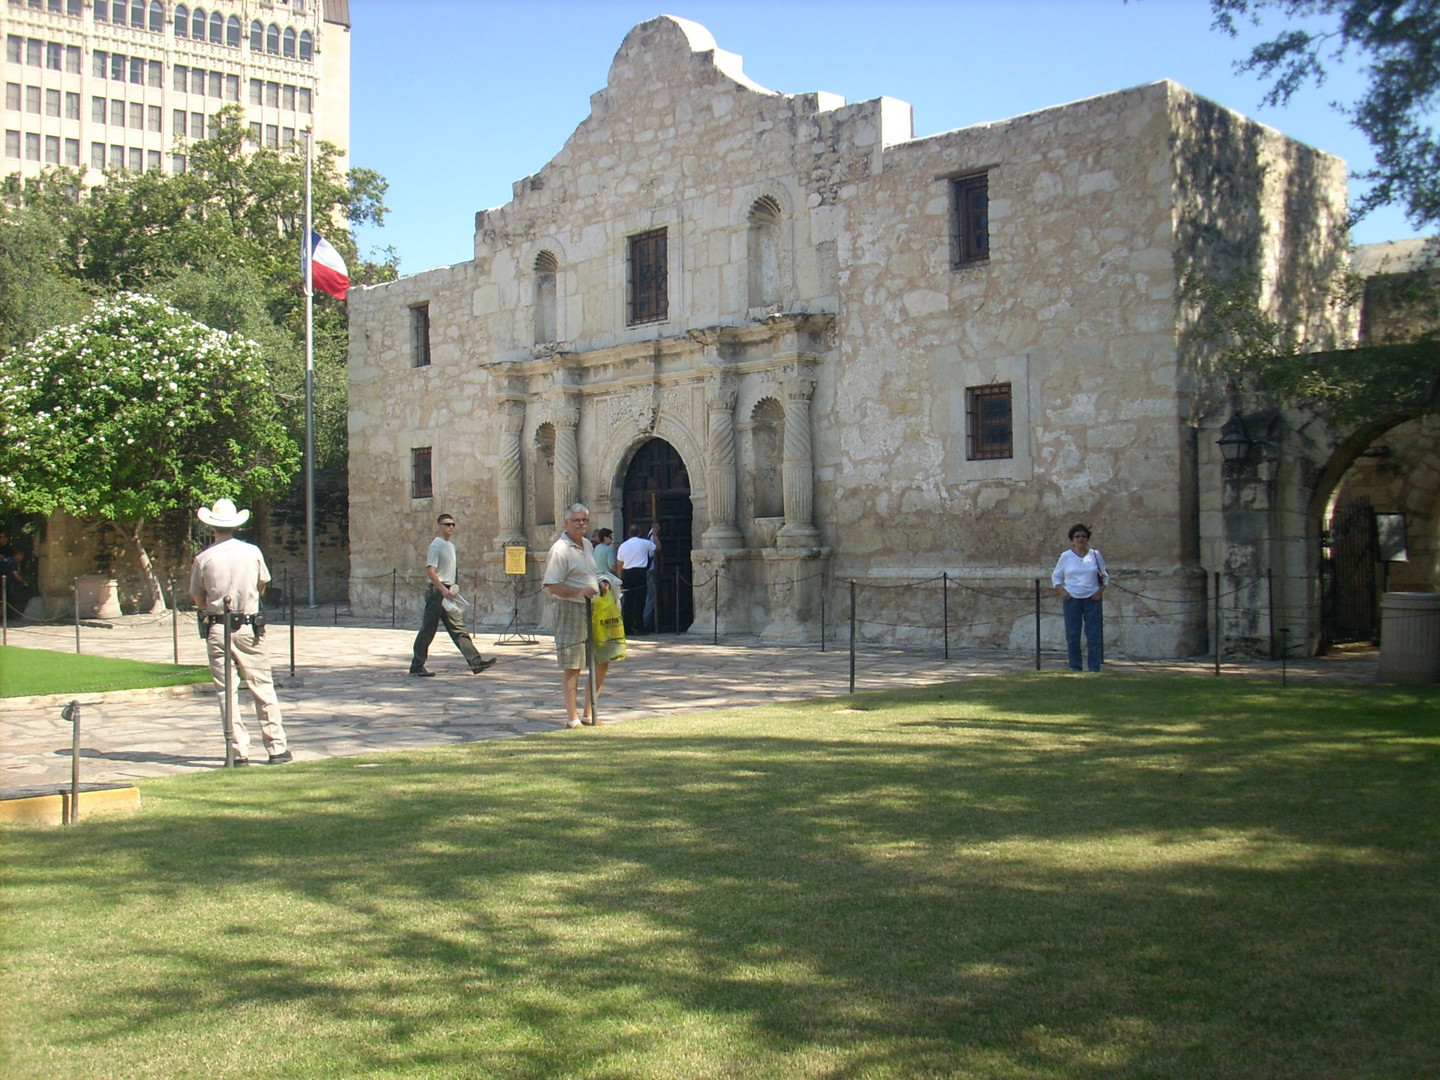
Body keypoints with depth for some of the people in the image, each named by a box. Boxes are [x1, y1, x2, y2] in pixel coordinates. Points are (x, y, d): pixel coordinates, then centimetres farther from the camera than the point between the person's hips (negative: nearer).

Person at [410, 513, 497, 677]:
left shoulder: (451, 545, 16)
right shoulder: (436, 545, -11)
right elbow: (430, 570, -20)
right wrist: (443, 590, -28)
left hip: (447, 592, 9)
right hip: (437, 591, -9)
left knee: (458, 629, 3)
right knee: (428, 630, -1)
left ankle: (475, 662, -4)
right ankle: (417, 666, 8)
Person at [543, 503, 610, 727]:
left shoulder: (587, 545, 14)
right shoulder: (560, 549, -13)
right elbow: (552, 586, -19)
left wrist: (599, 585, 10)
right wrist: (579, 592, -27)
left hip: (592, 609, 9)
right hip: (570, 610, -9)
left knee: (602, 662, 12)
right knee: (572, 666, -3)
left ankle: (588, 714, 23)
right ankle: (572, 719, 6)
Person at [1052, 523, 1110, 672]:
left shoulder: (1095, 555, 7)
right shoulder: (1065, 556, 6)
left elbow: (1106, 575, 14)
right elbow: (1056, 576, 13)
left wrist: (1101, 590, -1)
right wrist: (1061, 591, -3)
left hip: (1092, 599, 0)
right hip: (1072, 599, 0)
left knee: (1094, 635, -2)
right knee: (1072, 636, 0)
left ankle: (1094, 669, 2)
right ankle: (1075, 668, 6)